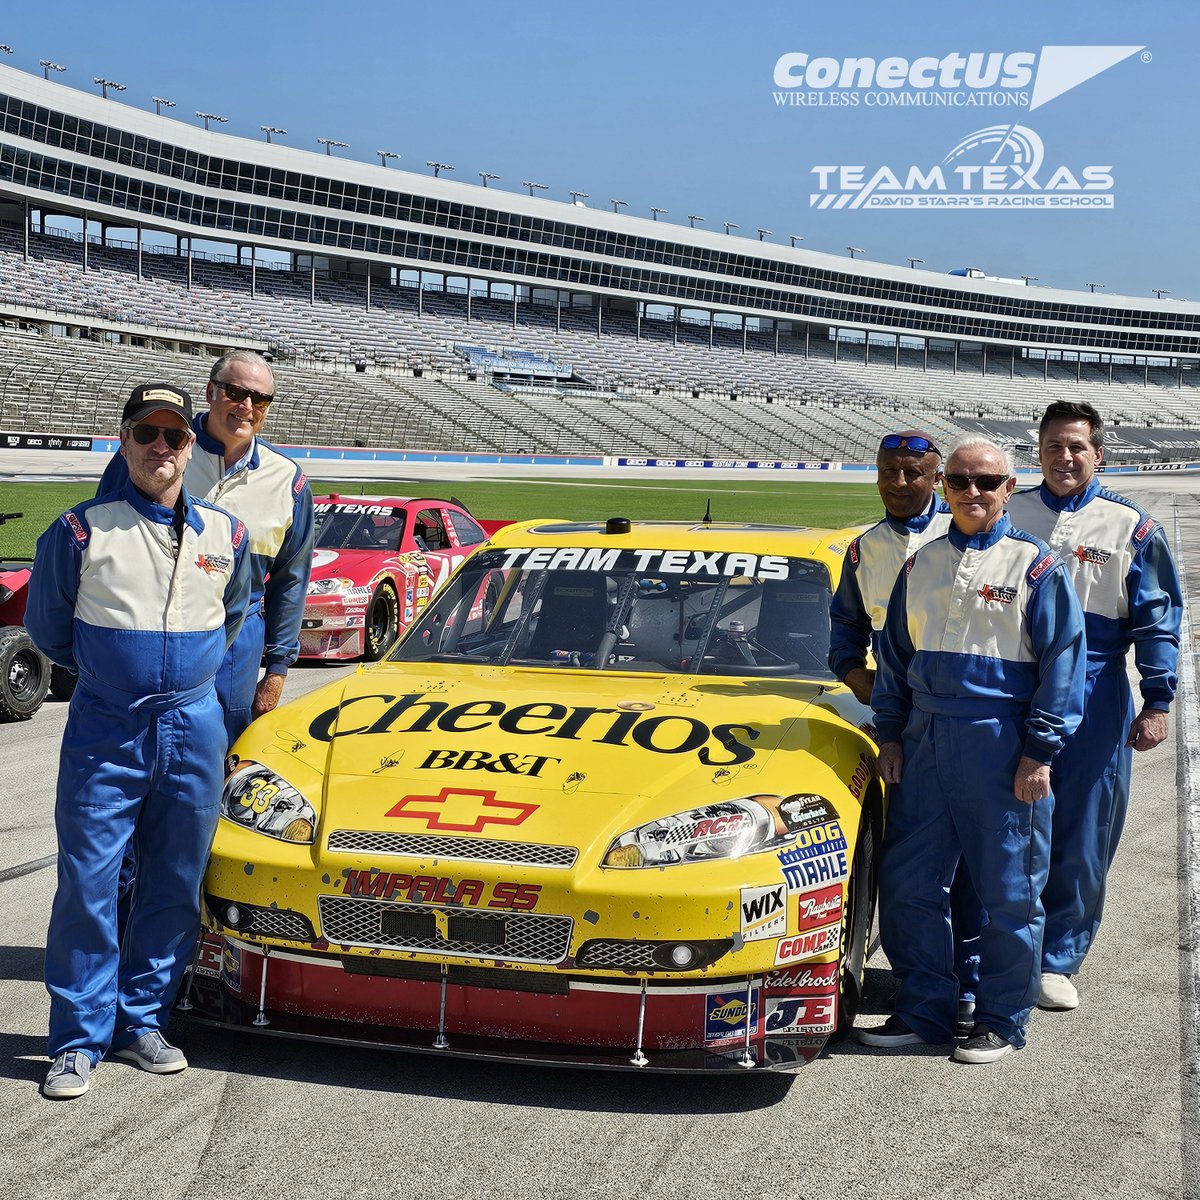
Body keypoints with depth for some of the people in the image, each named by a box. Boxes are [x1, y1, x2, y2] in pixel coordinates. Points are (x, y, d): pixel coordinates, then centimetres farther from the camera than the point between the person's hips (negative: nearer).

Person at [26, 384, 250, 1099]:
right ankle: (81, 1039, 8)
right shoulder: (82, 531, -3)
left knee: (175, 886, 8)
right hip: (105, 732, -3)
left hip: (194, 729, 3)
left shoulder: (225, 534, 6)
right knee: (88, 885, -3)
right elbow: (47, 625, 9)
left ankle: (142, 1020, 22)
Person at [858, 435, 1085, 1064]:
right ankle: (923, 1011, 19)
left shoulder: (1036, 565, -2)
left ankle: (1001, 1022, 17)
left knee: (1009, 889, 3)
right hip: (924, 742, 5)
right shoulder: (921, 563, 13)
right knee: (906, 883, 5)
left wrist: (1040, 751, -9)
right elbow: (894, 654, 18)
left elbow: (1062, 659, -4)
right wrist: (890, 735, 12)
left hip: (1002, 746, -5)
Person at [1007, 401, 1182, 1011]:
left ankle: (1056, 961, 17)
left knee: (1081, 839, 4)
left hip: (1094, 700, -1)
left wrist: (1157, 702, -4)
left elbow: (1158, 617, 3)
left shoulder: (1131, 527, 2)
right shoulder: (1007, 515, 8)